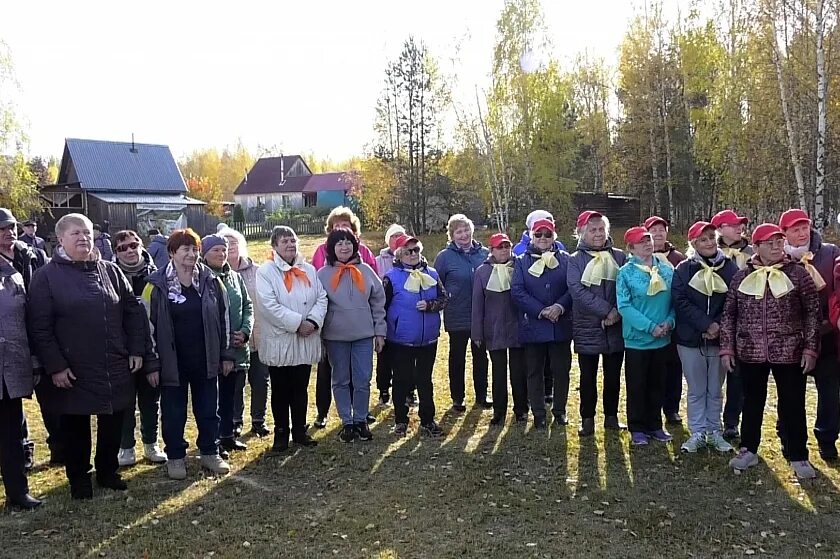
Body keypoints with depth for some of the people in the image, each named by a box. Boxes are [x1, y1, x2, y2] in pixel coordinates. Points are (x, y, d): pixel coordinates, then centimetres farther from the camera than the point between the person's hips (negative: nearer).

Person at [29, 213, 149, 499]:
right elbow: (40, 327, -8)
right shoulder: (47, 276, -5)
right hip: (73, 373, -3)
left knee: (113, 425, 13)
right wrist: (55, 366, -12)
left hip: (116, 368, 3)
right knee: (76, 428, 12)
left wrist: (137, 350, 2)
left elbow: (133, 311, 8)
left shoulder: (110, 271, 6)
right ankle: (79, 478, 30)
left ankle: (108, 471, 33)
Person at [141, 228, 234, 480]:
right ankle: (175, 457, 26)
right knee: (173, 412, 10)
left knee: (208, 410, 12)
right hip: (172, 362, -2)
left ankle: (210, 453, 28)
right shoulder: (157, 285, -7)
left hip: (206, 360, 2)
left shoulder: (211, 282, 1)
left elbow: (224, 319, 6)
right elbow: (148, 325, -5)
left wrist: (227, 354, 4)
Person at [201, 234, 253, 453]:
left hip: (236, 348, 6)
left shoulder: (235, 277, 10)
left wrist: (245, 331, -5)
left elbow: (247, 306, 11)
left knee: (229, 394, 16)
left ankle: (227, 435, 29)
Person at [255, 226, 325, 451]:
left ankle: (299, 430, 27)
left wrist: (313, 320, -14)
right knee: (280, 391, 9)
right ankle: (281, 432, 22)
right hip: (279, 342, -4)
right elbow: (269, 305, -17)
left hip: (305, 342, 4)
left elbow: (321, 298, 4)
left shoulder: (309, 270, 8)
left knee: (301, 389, 14)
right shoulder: (266, 272, -7)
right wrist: (298, 323, -20)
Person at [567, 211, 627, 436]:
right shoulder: (575, 260, 0)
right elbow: (578, 290, -13)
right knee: (588, 377, 8)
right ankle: (587, 419, 19)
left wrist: (618, 311, -16)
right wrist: (606, 310, -20)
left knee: (613, 376, 12)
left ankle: (611, 417, 26)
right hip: (587, 329, -2)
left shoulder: (619, 256, 6)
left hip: (615, 328, 2)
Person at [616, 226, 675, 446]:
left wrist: (669, 321, -9)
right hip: (637, 339, -4)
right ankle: (637, 428, 19)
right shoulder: (626, 272, -9)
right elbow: (624, 306, -14)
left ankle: (655, 425, 29)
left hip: (662, 339, 4)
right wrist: (650, 326, -19)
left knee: (657, 385, 15)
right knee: (637, 386, 5)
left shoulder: (667, 269, 5)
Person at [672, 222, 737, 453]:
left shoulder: (729, 267, 2)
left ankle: (714, 432, 24)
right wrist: (706, 325, -17)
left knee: (716, 390, 12)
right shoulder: (684, 269, 0)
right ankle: (697, 433, 17)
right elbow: (680, 302, -8)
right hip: (690, 339, -1)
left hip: (719, 339, 1)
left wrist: (719, 326, -15)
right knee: (696, 390, 8)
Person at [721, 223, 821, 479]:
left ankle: (798, 456, 21)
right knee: (752, 402, 14)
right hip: (750, 352, 2)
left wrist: (810, 348, -5)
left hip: (789, 352, -1)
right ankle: (748, 450, 27)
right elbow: (729, 315, 6)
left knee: (793, 405, 7)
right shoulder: (741, 276, 3)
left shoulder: (798, 273, -1)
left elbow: (813, 313, 0)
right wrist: (727, 348, 1)